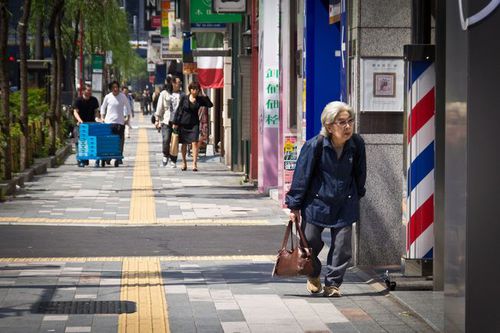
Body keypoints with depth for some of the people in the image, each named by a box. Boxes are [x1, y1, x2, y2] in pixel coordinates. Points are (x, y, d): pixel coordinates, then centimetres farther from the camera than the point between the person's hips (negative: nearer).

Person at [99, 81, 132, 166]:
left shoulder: (123, 96, 1)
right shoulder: (107, 97, 2)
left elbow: (127, 107, 12)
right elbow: (103, 107, 15)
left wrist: (127, 117, 6)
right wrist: (102, 117, 7)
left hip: (120, 122, 0)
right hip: (109, 121, 0)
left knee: (120, 140, -2)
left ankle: (119, 157, 5)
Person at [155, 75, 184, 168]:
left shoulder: (182, 95, 10)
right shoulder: (164, 94, 5)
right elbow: (159, 107, 6)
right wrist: (157, 119, 3)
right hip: (166, 121, -2)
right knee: (166, 140, -14)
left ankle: (173, 161, 10)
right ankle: (165, 155, 11)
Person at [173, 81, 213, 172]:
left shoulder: (200, 99, 1)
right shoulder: (184, 98, -1)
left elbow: (210, 105, -11)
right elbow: (178, 111, 2)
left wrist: (204, 95, -15)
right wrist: (175, 123, -1)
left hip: (194, 124, 0)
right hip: (183, 123, 0)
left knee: (194, 143, -13)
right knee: (184, 144, 10)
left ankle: (194, 164, -14)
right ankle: (184, 163, 26)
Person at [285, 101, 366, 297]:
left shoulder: (357, 144, -10)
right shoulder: (315, 145, -18)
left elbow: (359, 174, 8)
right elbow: (302, 176, -11)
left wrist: (357, 195, 18)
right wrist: (294, 205, -8)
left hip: (344, 204, 2)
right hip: (317, 201, -2)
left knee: (342, 246, -1)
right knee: (310, 241, 6)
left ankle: (332, 283, 14)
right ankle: (313, 276, 34)